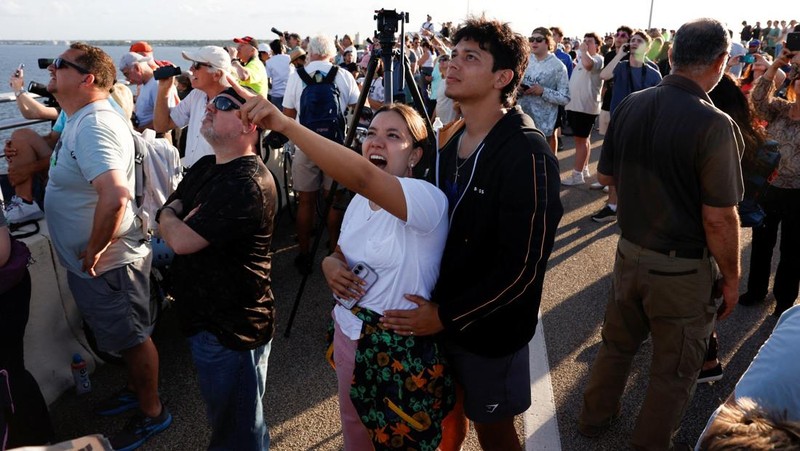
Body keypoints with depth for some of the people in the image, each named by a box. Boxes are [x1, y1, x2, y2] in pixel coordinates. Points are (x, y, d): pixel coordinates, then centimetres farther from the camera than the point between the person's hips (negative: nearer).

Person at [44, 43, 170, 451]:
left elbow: (116, 194, -39)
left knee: (132, 338, 8)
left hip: (106, 263, -10)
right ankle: (136, 390, 45)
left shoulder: (93, 125, -25)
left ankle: (151, 412, 27)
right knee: (124, 337, 25)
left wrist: (95, 250, -26)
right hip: (87, 261, 10)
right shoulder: (82, 119, 8)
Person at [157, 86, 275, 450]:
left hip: (232, 328, -9)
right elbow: (167, 213, 13)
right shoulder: (205, 167, 9)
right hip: (202, 315, 10)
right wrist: (178, 219, -10)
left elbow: (182, 240, -26)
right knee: (219, 413, 28)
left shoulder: (248, 184, -25)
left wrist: (171, 220, -4)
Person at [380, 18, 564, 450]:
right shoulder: (449, 140, 1)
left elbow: (523, 265, -23)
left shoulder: (526, 153, -22)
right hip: (438, 310, 6)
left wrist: (447, 315, -21)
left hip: (490, 326, -6)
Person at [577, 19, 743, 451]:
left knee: (617, 344, 25)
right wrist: (731, 277, -7)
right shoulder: (714, 125, -23)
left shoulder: (629, 106, -6)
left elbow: (606, 176, 6)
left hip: (630, 251, 6)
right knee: (674, 370, 16)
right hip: (683, 268, -5)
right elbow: (719, 219, -21)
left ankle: (594, 416, 45)